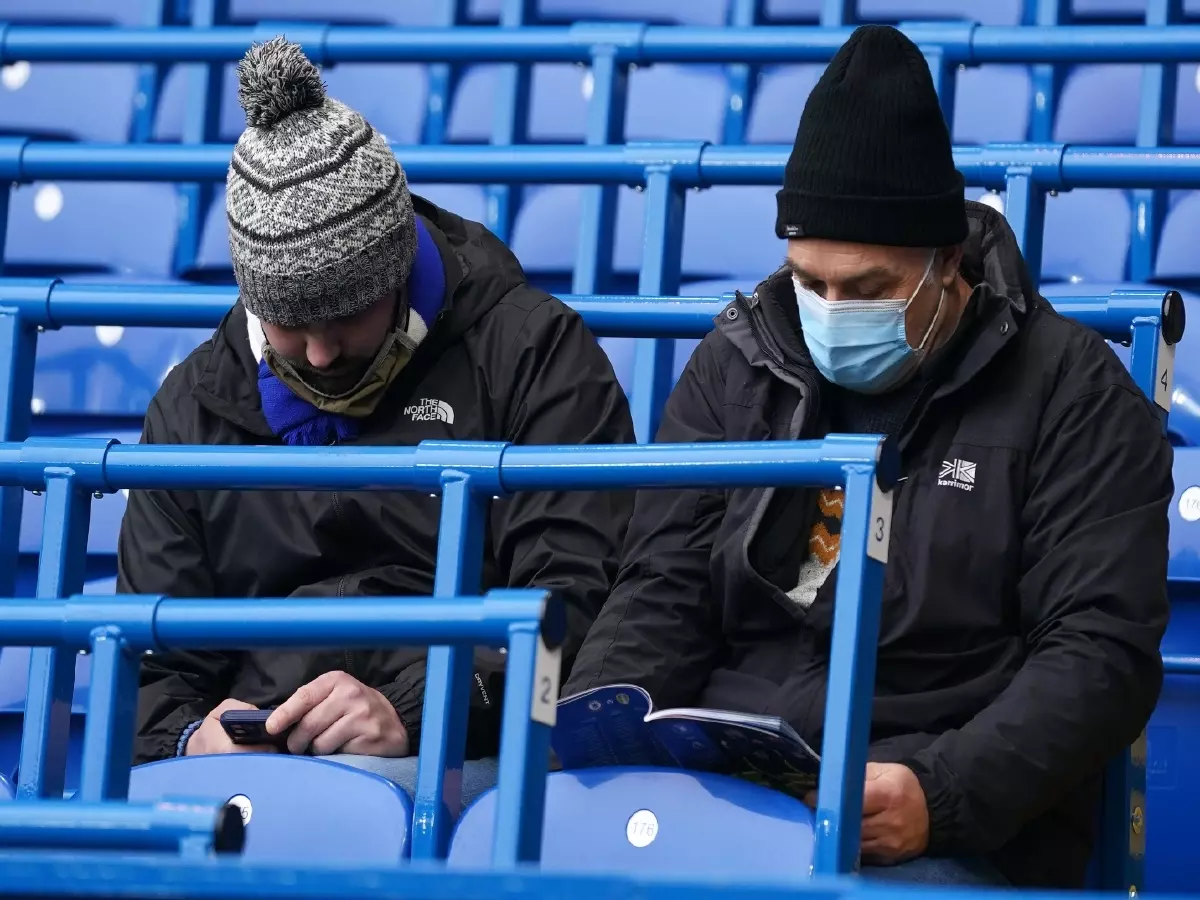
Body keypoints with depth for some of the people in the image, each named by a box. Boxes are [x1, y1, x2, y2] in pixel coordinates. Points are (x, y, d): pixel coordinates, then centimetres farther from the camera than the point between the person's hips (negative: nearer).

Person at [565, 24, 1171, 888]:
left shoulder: (1070, 392, 2)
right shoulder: (737, 367, 14)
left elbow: (1101, 652, -5)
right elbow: (663, 597, 13)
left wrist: (944, 797, -20)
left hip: (959, 839, -3)